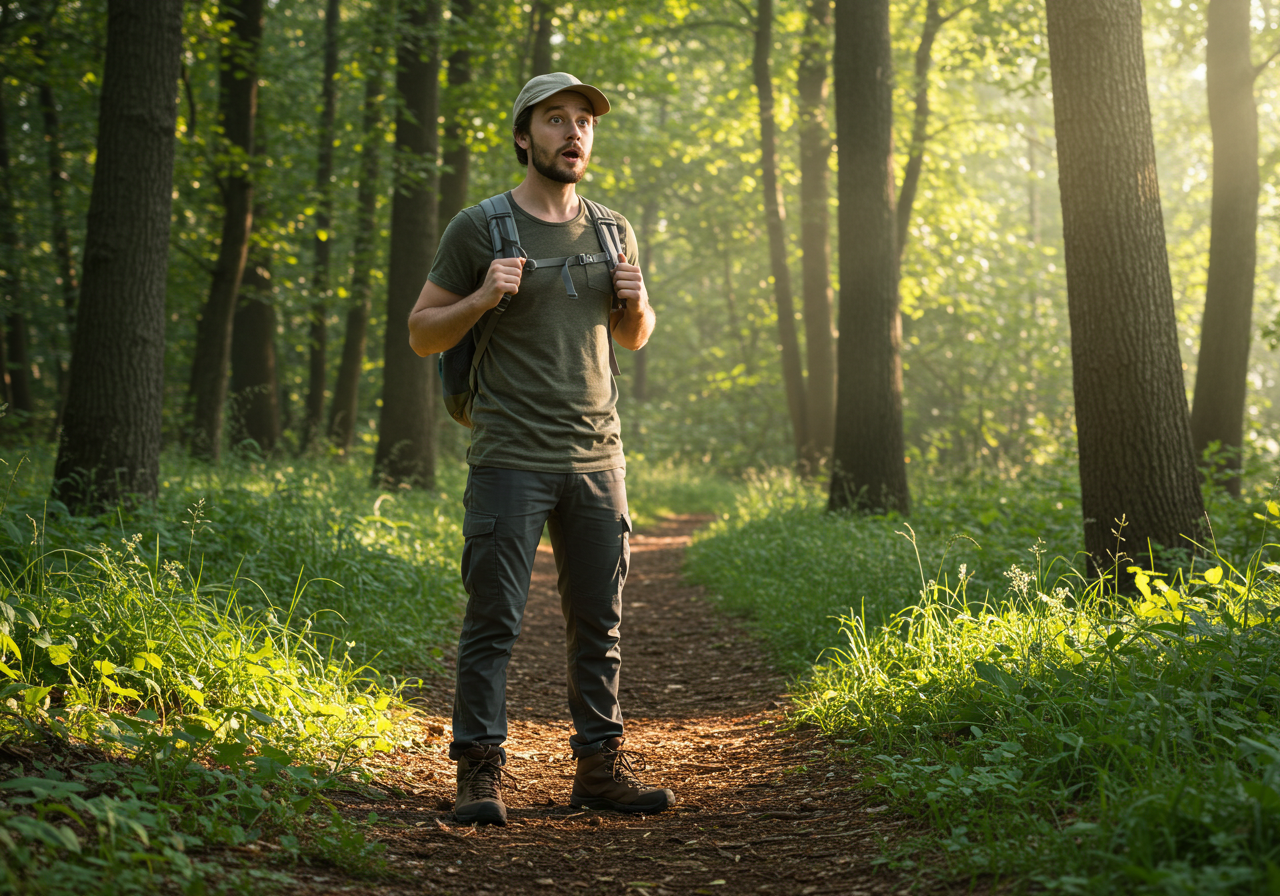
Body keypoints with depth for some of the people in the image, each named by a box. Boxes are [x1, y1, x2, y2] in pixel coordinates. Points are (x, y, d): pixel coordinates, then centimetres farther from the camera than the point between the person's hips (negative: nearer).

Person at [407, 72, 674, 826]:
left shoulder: (613, 231, 13)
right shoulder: (479, 228, -2)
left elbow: (634, 339, 23)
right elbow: (422, 335, 2)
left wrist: (638, 302, 1)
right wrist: (481, 299, -15)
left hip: (597, 459, 5)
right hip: (511, 460, -4)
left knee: (600, 622, 7)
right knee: (494, 622, -5)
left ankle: (601, 765, 16)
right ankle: (480, 773, 1)